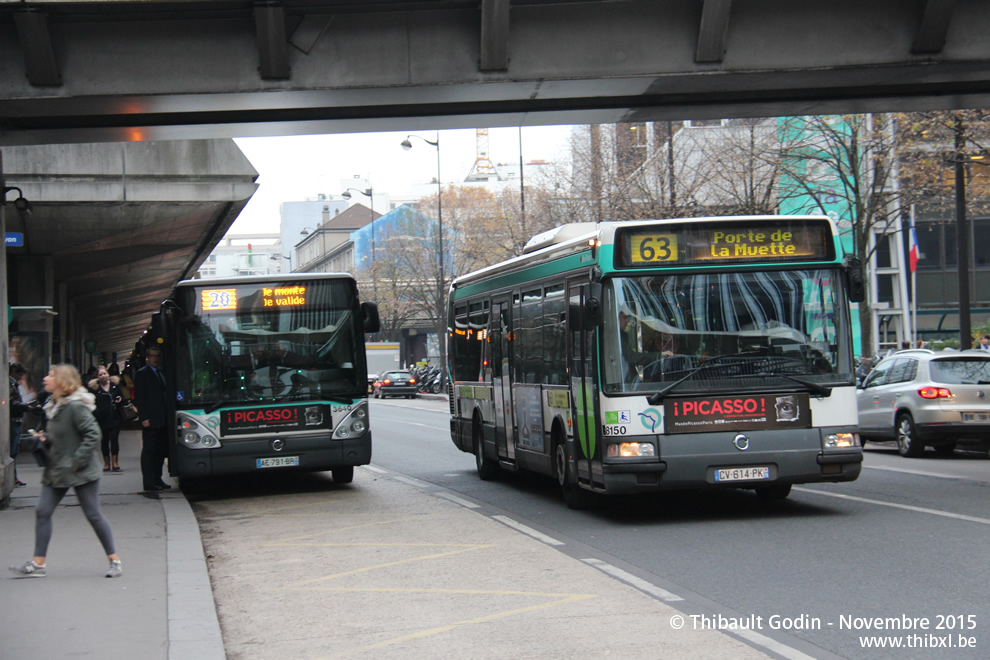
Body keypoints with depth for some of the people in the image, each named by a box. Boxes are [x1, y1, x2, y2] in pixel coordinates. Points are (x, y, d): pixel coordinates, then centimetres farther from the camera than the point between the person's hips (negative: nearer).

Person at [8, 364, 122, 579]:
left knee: (93, 515, -2)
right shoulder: (54, 406, 11)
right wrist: (45, 439, 3)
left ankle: (114, 560, 9)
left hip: (80, 472, -9)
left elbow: (93, 434, -21)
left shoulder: (76, 407, -17)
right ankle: (38, 563, 8)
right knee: (42, 512, 3)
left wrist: (78, 461, -21)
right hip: (56, 470, 9)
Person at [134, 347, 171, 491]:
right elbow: (139, 398, -7)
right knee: (149, 450, -4)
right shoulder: (142, 374, -2)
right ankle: (149, 482, -3)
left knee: (161, 450, 9)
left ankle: (157, 479, 16)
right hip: (151, 420, -7)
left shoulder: (163, 373, 17)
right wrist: (144, 418, -15)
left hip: (163, 419, 7)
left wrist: (169, 416, 10)